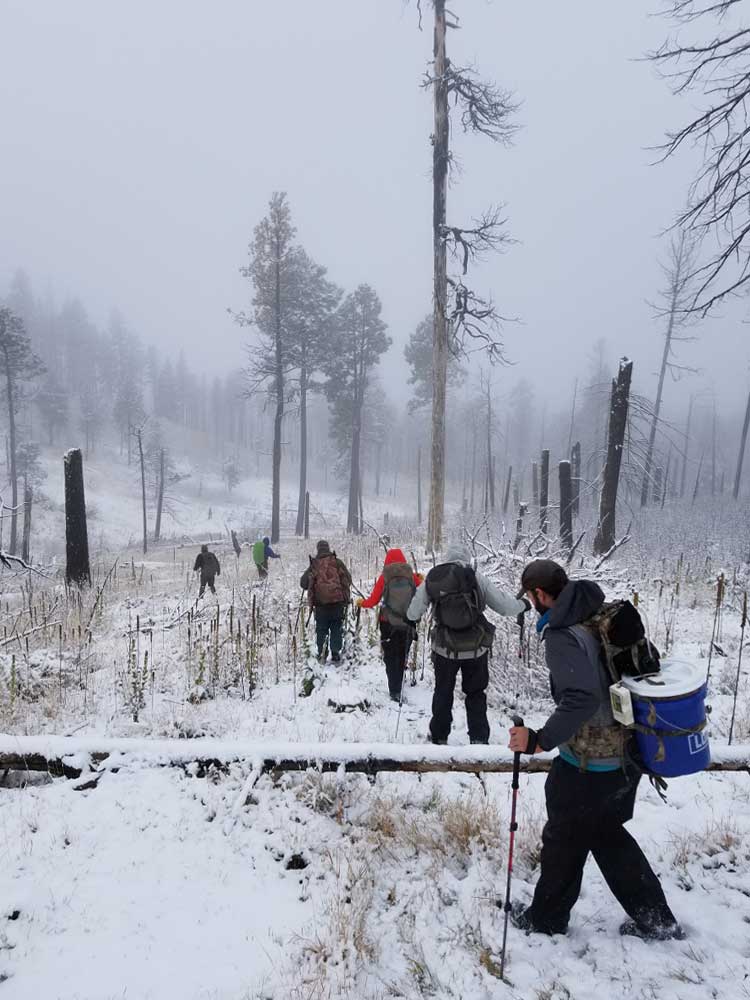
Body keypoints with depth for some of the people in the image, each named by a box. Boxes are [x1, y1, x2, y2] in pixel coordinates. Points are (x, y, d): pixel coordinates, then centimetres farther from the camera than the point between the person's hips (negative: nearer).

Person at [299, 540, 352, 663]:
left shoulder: (314, 565, 1)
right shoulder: (337, 562, 0)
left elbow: (303, 583, 3)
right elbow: (348, 579, 4)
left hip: (320, 603, 0)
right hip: (338, 601, 0)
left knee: (321, 630, 12)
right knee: (336, 629, 10)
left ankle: (321, 653, 10)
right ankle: (335, 653, 9)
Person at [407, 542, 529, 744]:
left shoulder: (431, 579, -5)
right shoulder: (476, 577, -10)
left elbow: (413, 614, -2)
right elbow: (504, 604, -7)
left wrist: (412, 617, 22)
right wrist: (522, 605, 12)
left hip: (444, 648, 1)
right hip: (476, 648, -1)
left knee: (443, 693, 21)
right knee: (475, 694, 19)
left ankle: (439, 737, 32)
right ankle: (479, 739, 19)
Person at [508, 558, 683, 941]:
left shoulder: (562, 634, -24)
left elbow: (582, 698, -35)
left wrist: (540, 740, -29)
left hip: (588, 764, -7)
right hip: (624, 755, 8)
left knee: (563, 841, 16)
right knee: (606, 834, 28)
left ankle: (545, 919, 37)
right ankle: (656, 920, 38)